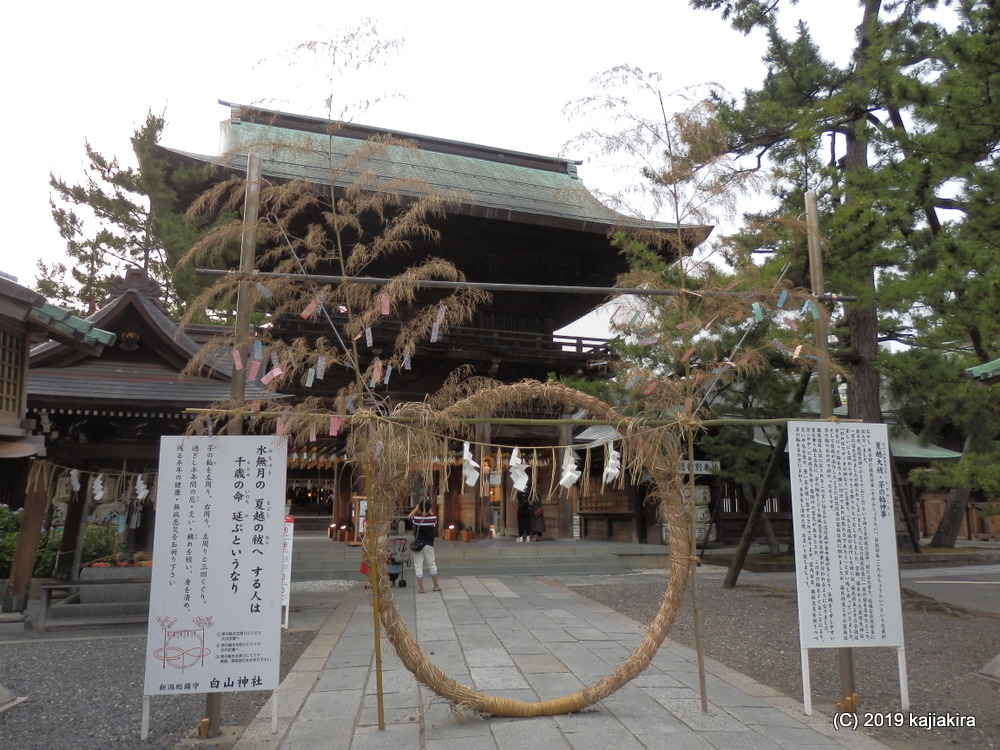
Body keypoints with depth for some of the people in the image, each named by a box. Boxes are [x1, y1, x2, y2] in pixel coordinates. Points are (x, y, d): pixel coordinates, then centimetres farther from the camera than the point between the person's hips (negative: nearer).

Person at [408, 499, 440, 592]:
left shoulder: (416, 518, -11)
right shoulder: (433, 518, -10)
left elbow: (410, 516, 12)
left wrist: (416, 508, 19)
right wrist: (428, 509, 19)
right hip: (429, 545, 1)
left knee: (418, 566, 5)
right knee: (432, 565, 14)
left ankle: (420, 588, 6)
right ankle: (436, 586, 23)